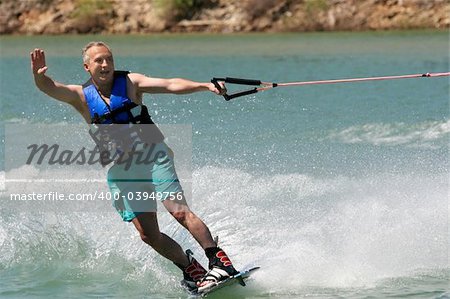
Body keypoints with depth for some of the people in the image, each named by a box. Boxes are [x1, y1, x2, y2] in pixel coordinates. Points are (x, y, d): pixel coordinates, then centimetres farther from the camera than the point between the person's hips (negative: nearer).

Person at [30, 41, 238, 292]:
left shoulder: (130, 82, 0)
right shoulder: (81, 96, 4)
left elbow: (169, 85, -11)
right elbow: (50, 88, -13)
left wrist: (205, 86, -26)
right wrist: (39, 75, -37)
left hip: (152, 155, -2)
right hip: (120, 169, 2)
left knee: (180, 211, -18)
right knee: (148, 234, -3)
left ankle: (220, 262, -19)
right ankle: (190, 268, 12)